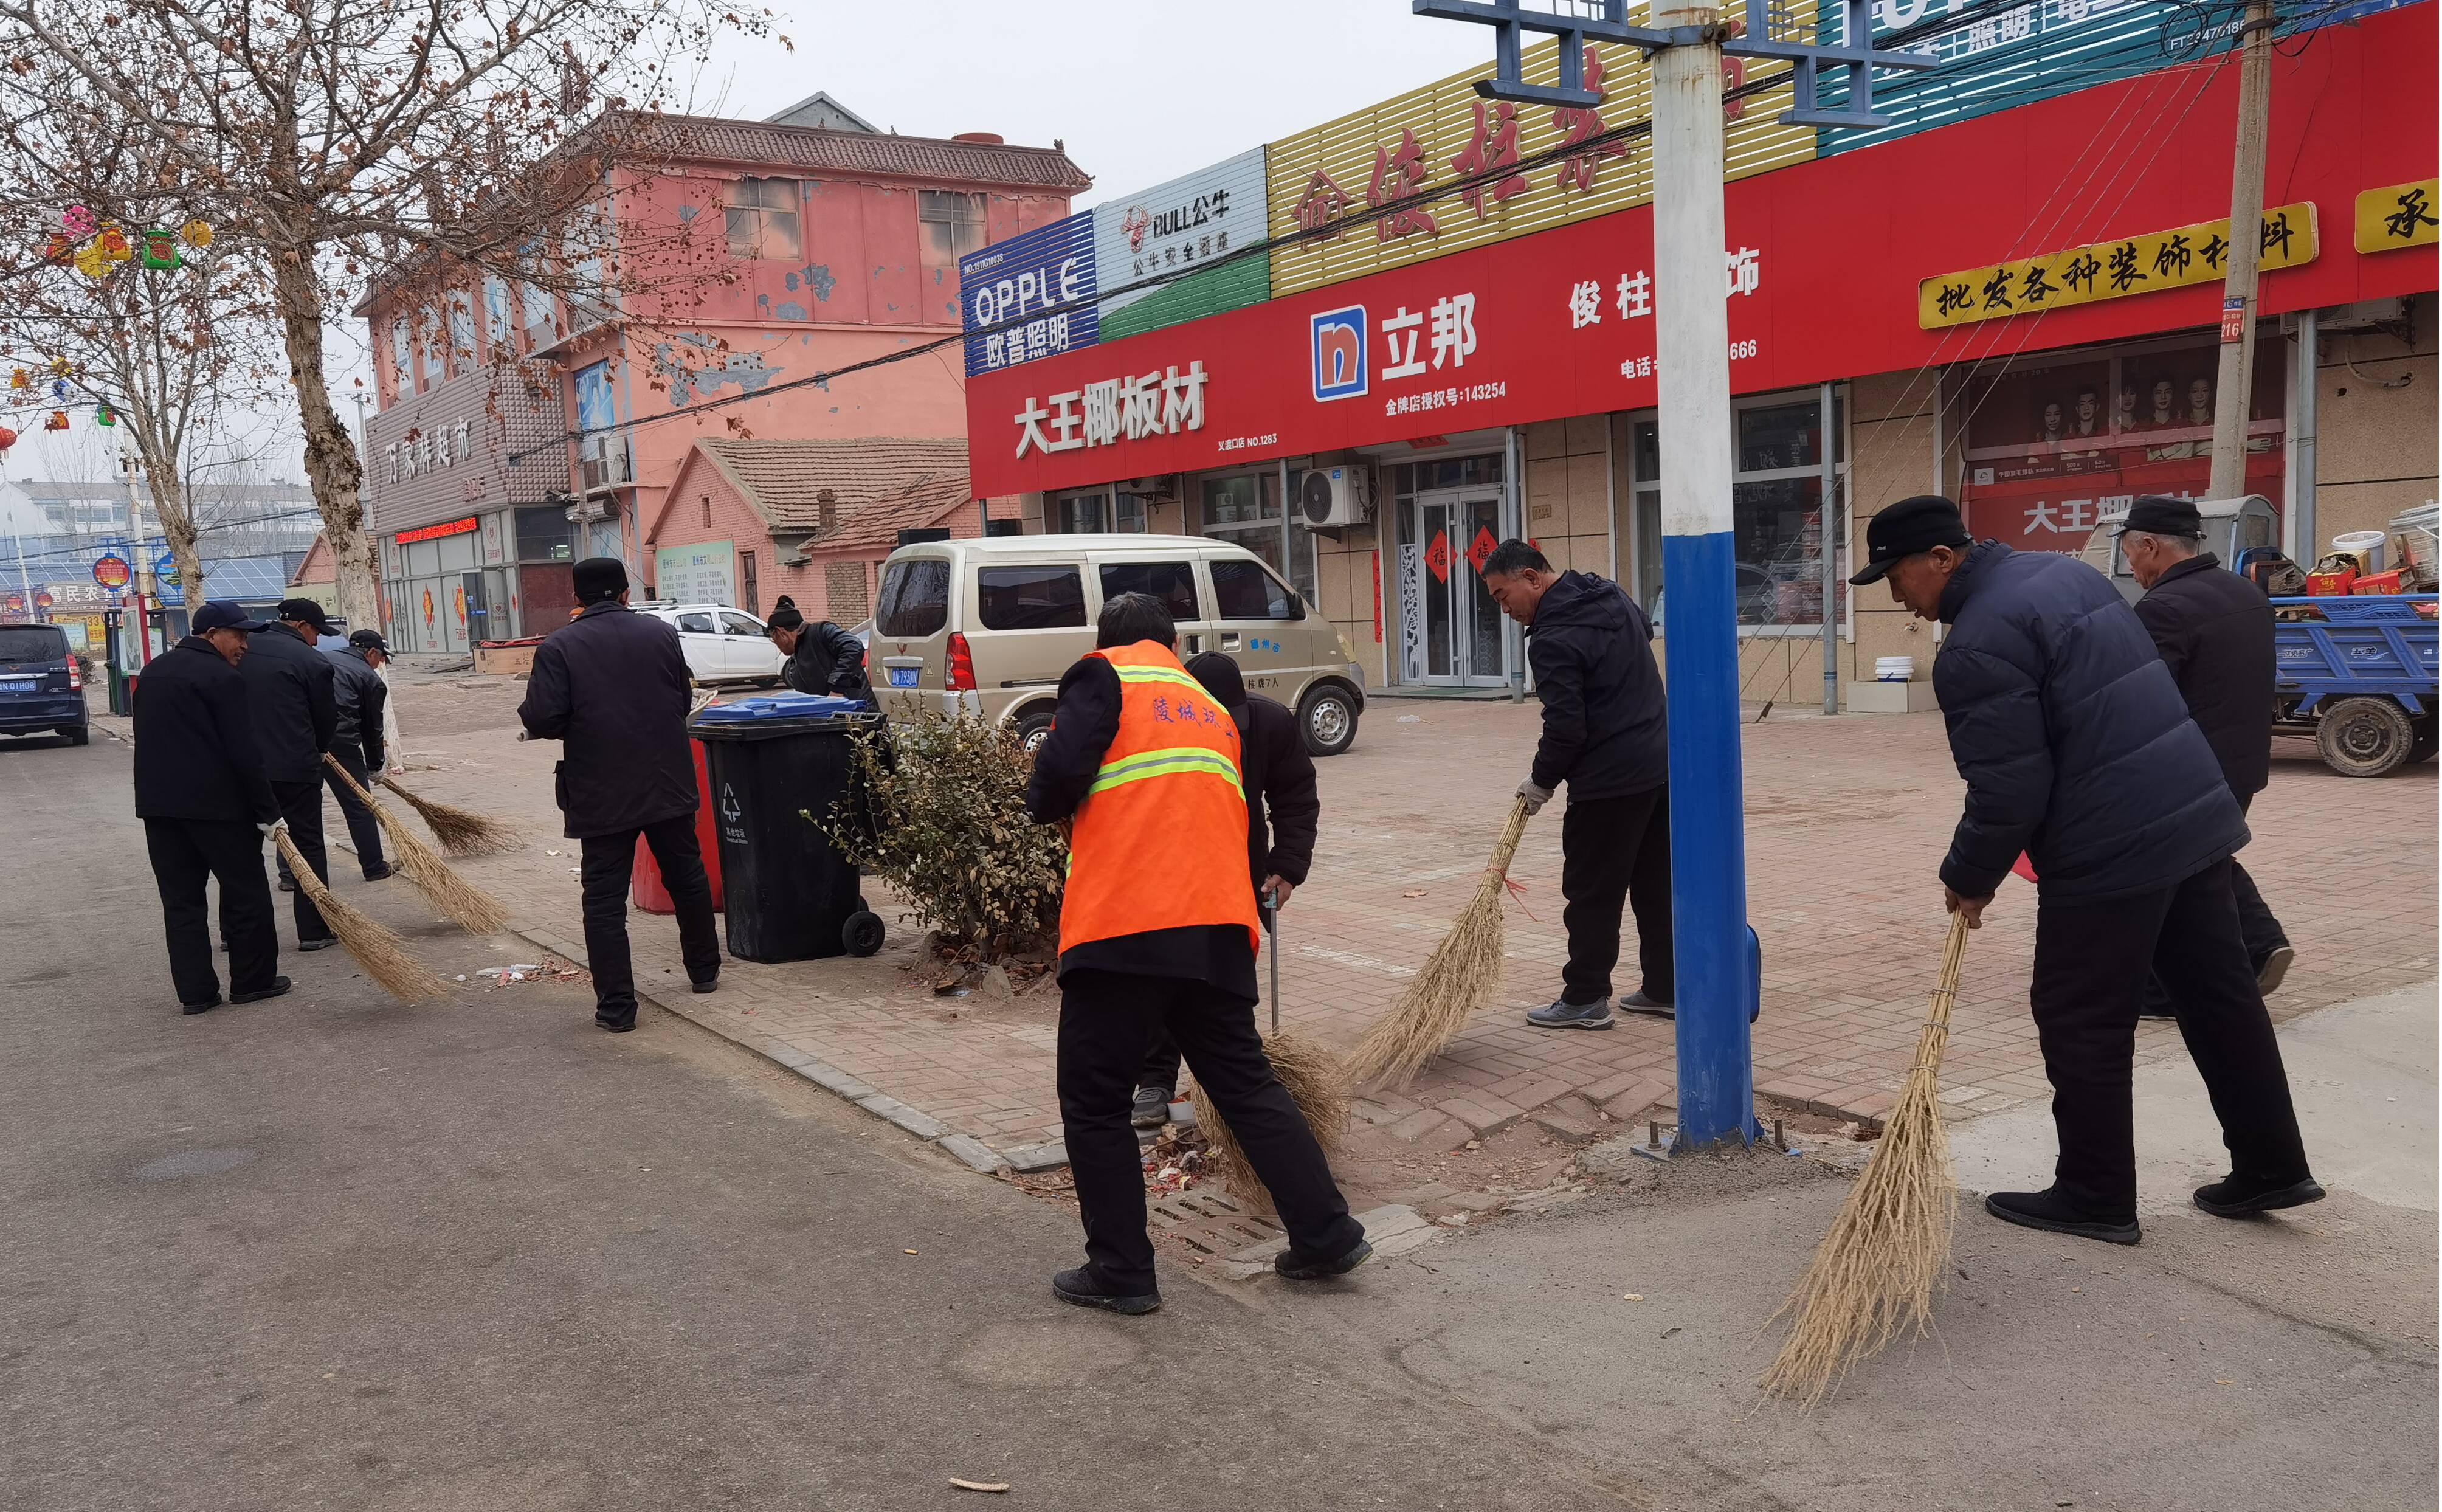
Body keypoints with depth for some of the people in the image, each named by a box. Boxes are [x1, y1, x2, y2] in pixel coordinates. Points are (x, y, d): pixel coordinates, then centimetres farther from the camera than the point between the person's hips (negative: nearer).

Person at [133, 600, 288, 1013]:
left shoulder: (153, 672, 15)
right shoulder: (222, 678, -11)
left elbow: (150, 739, 20)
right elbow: (243, 752, -15)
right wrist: (268, 811, -11)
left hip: (157, 802, 8)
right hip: (215, 804, -8)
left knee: (180, 899, 9)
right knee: (246, 892, 5)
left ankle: (195, 990, 10)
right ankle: (254, 980, 12)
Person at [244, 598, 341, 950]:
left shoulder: (243, 653, 9)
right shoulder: (313, 662, -7)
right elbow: (327, 719, 0)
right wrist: (317, 749, 20)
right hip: (295, 768, -5)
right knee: (308, 847, 4)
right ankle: (315, 931, 6)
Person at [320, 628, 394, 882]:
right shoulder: (371, 679, 6)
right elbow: (372, 728, 10)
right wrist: (375, 766, 22)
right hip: (341, 744, -4)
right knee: (359, 805, 8)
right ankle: (374, 867, 16)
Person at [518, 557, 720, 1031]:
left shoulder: (559, 647, -8)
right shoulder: (661, 634, 3)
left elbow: (541, 720, -15)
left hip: (601, 795, -3)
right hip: (669, 784, 4)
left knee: (604, 898, 3)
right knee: (687, 878, 20)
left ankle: (616, 1006, 2)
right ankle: (705, 971, 34)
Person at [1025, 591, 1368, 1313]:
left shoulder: (1104, 676, 5)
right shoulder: (1213, 710, 25)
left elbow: (1062, 770, -10)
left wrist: (1047, 805, 12)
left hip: (1121, 927, -6)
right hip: (1219, 927, 6)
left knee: (1094, 1102, 7)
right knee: (1247, 1084, 17)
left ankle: (1120, 1272, 13)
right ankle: (1328, 1235, 17)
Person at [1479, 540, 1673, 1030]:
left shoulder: (1553, 640, -19)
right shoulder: (1612, 594, 9)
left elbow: (1565, 728, -20)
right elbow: (1646, 631, 31)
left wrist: (1542, 781, -4)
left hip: (1609, 782, -9)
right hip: (1661, 764, 9)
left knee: (1591, 892, 2)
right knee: (1656, 886, 15)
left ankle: (1586, 999, 10)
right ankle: (1664, 988, 23)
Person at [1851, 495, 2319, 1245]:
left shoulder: (1977, 644, -18)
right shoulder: (2061, 570, 12)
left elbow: (2010, 787, -19)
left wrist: (1969, 875, -3)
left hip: (2110, 851, -9)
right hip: (2196, 814, 10)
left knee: (2082, 1024, 4)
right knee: (2221, 996, 17)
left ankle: (2096, 1198, 15)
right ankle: (2271, 1167, 28)